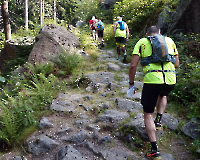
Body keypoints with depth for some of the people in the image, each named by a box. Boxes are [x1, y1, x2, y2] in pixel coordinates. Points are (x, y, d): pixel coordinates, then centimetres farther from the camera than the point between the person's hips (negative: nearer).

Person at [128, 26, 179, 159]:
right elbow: (177, 64, 20)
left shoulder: (142, 42, 11)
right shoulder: (169, 40, 19)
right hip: (170, 79, 3)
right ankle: (159, 120, 24)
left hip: (152, 79, -3)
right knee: (163, 95, 39)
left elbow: (133, 66, 2)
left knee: (148, 114, 10)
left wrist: (131, 82, 16)